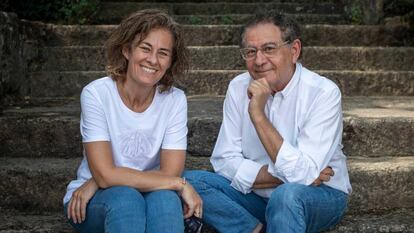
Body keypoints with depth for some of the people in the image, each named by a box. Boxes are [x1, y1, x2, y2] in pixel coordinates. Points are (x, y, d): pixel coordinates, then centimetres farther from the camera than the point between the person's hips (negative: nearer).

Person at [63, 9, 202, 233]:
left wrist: (96, 183, -20)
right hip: (91, 204, -2)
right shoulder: (96, 94, -15)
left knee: (165, 197, -31)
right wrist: (179, 184, -24)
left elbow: (169, 173, -14)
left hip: (151, 199, 2)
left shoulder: (175, 100, -8)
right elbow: (105, 174, -22)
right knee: (125, 196, -34)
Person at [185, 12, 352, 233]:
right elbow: (224, 162, -8)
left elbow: (303, 175, -27)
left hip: (320, 196, -4)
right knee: (191, 182, -17)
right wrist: (284, 176, -19)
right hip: (258, 197, 5)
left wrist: (258, 115, -29)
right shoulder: (239, 87, -5)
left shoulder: (323, 92, -19)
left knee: (287, 195, -37)